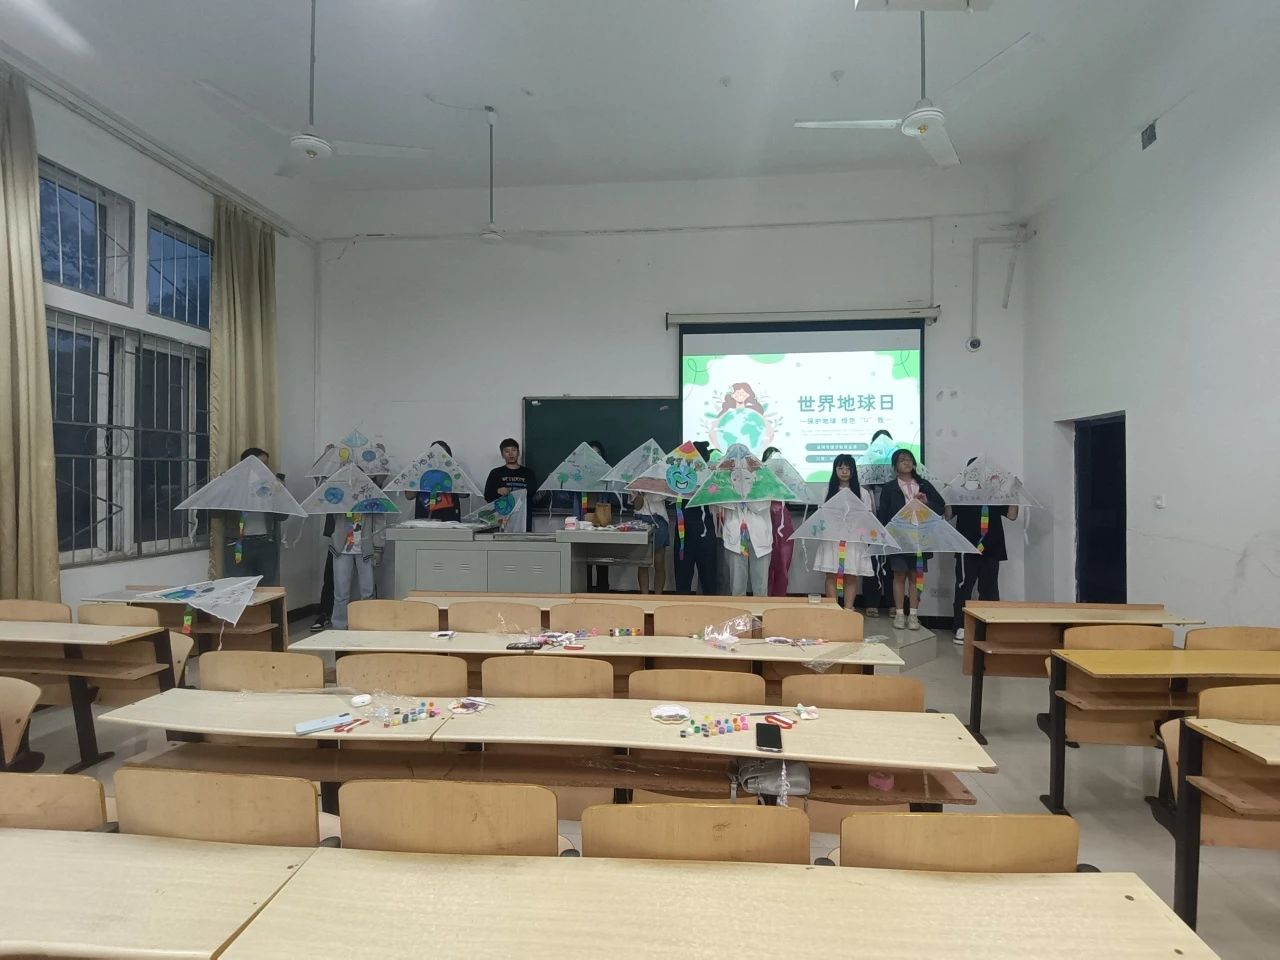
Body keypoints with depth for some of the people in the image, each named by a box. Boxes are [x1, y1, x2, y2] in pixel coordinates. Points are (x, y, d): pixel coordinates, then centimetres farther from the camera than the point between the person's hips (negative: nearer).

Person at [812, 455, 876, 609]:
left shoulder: (862, 492, 7)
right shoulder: (828, 491, 8)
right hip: (832, 539, 0)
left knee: (851, 577, 1)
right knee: (831, 576, 1)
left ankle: (848, 610, 7)